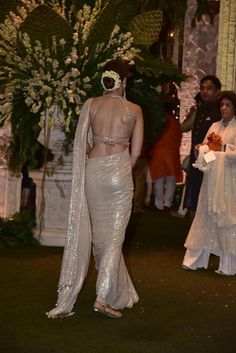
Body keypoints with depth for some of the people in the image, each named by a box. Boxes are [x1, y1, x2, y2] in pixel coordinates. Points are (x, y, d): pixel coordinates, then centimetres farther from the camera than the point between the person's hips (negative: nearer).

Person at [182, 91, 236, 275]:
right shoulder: (215, 126, 15)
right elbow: (204, 147, 12)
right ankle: (196, 258, 15)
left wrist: (219, 149, -11)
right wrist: (202, 149, -8)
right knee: (206, 216, 9)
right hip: (211, 177, 6)